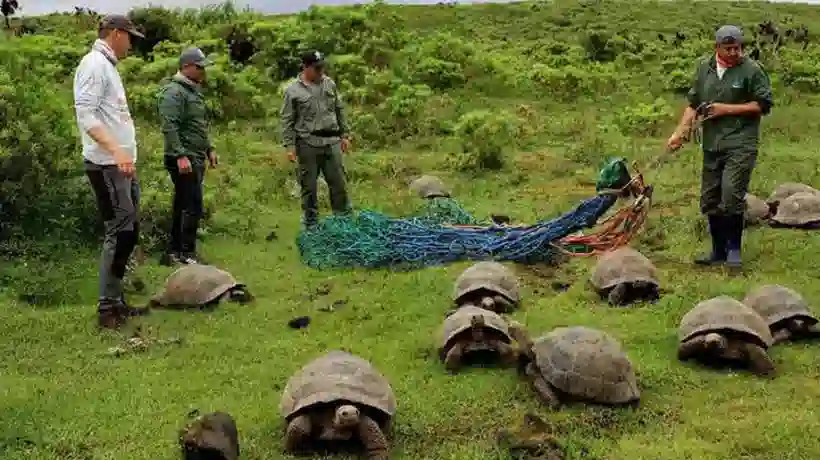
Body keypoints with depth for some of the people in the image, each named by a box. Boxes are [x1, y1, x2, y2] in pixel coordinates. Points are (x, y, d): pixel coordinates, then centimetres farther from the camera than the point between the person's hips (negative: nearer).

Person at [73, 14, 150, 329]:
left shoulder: (108, 65, 19)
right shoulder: (94, 64, -11)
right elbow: (85, 115, -21)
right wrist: (115, 150, -32)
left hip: (122, 164, 10)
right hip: (107, 165, -10)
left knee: (128, 232, 12)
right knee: (120, 233, -9)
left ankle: (115, 300, 19)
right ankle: (107, 307, -2)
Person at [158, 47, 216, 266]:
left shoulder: (194, 90, 19)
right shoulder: (174, 92, -13)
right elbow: (169, 127, -21)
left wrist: (209, 149, 22)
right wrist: (180, 156, -26)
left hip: (196, 159, 10)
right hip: (184, 160, -10)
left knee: (182, 207, 13)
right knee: (193, 207, -9)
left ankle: (173, 253, 19)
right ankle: (187, 254, -1)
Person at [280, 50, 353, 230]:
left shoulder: (330, 84, 9)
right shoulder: (293, 90, -3)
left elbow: (340, 111, 16)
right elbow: (287, 121, -3)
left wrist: (344, 135, 14)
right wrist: (289, 146, -8)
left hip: (332, 142, 3)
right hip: (307, 144, -3)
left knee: (338, 183, 5)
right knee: (309, 186, 5)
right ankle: (310, 224, 16)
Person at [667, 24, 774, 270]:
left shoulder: (751, 70, -5)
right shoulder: (704, 68, 9)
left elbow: (764, 104, -6)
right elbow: (693, 103, 15)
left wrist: (727, 109, -11)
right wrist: (680, 131, 3)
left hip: (740, 145, -5)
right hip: (712, 146, 5)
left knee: (731, 196, -16)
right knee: (710, 201, 9)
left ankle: (733, 248, 2)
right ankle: (718, 251, 23)